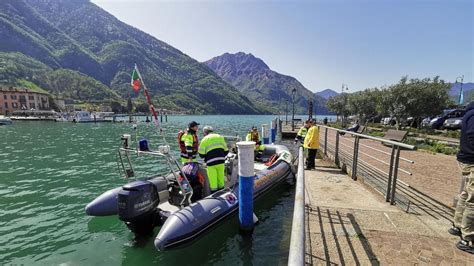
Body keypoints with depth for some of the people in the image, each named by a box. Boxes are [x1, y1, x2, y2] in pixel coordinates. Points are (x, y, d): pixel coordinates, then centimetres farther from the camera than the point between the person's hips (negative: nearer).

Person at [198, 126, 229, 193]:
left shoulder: (204, 139, 1)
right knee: (221, 179, 16)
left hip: (211, 163, -4)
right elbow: (226, 150, 13)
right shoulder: (220, 137, 13)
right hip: (221, 162, 4)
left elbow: (201, 154, -1)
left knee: (213, 181, 5)